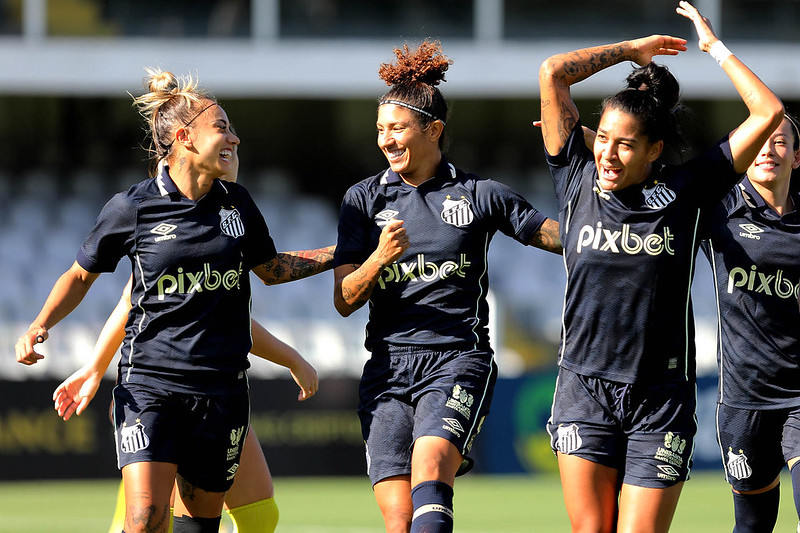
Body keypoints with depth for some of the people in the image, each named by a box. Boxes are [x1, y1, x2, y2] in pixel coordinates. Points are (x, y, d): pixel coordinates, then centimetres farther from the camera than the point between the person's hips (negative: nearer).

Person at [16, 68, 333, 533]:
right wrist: (40, 326, -7)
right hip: (150, 384, -4)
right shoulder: (133, 208, -4)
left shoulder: (237, 204, 7)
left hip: (223, 387, 4)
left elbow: (272, 268, 24)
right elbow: (81, 275, 8)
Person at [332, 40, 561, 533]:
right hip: (388, 368, 3)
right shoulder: (364, 199, 11)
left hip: (458, 360, -3)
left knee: (430, 464, -30)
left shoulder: (480, 195, 6)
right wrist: (379, 258, -14)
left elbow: (564, 237, 10)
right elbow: (344, 301, 8)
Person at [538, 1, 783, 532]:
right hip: (584, 386, 1)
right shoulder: (579, 182, 4)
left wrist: (715, 46, 4)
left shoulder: (685, 190, 1)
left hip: (662, 398, -1)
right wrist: (632, 49, 8)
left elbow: (769, 113, -2)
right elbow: (552, 73, 0)